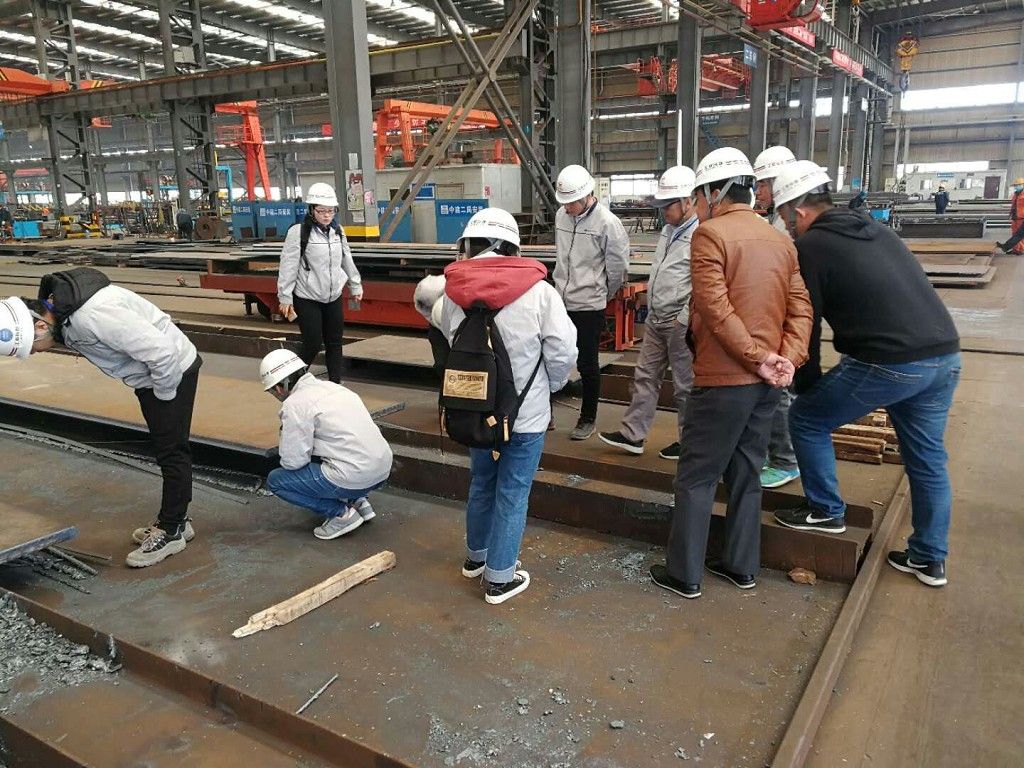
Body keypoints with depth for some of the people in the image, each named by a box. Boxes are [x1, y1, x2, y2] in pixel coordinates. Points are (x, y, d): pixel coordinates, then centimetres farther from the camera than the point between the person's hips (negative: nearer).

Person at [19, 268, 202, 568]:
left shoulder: (92, 315, -33)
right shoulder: (60, 311, -2)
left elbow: (161, 351, -34)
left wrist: (164, 394, -16)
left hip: (173, 369, -10)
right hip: (148, 374, 10)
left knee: (171, 452, -2)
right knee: (164, 450, 18)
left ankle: (171, 531, 9)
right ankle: (176, 520, 30)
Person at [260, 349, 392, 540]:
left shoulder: (294, 404, -8)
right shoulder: (332, 387, 16)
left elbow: (294, 461, -8)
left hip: (354, 477, -8)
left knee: (275, 480, 8)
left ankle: (341, 513, 2)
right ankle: (357, 501, 18)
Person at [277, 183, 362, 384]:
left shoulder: (337, 231, 5)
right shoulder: (298, 232, -12)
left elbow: (347, 260, 16)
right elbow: (288, 267, -11)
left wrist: (355, 286, 21)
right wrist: (285, 297, -10)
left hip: (333, 297, 5)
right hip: (307, 299, -5)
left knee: (335, 344, 7)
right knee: (313, 345, -4)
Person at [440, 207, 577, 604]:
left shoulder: (454, 293, -7)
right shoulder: (538, 291, -16)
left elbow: (451, 346, 1)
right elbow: (563, 351, -15)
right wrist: (549, 386, 4)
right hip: (526, 412, -4)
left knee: (481, 483, 24)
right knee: (512, 493, 9)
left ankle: (476, 555, 43)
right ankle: (500, 578, 20)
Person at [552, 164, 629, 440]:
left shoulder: (607, 222, -14)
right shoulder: (561, 216, 3)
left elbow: (618, 265, -7)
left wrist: (602, 293, 5)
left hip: (589, 305, -5)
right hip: (560, 301, 5)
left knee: (587, 365, 6)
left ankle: (588, 420, 22)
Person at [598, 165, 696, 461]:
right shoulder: (668, 231, 12)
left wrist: (682, 320, -18)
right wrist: (652, 309, 17)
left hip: (680, 324, -9)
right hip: (655, 320, 9)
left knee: (684, 385, 4)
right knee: (645, 376, 12)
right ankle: (633, 434, 20)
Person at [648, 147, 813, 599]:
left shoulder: (711, 233, -10)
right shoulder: (780, 240, 12)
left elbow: (715, 308, -19)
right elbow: (800, 308, 5)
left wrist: (757, 357, -16)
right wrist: (788, 359, -5)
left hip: (723, 380, -7)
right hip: (766, 382, 7)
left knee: (696, 477, 4)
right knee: (746, 473, 17)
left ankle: (684, 574, 12)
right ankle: (741, 565, 27)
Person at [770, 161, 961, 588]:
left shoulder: (811, 245, -4)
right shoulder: (875, 228, 19)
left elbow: (806, 323, -2)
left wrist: (806, 386, 11)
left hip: (890, 362, -8)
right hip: (945, 355, 8)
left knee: (807, 419, 11)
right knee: (928, 458, 18)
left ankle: (825, 511, 22)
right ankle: (930, 559, 29)